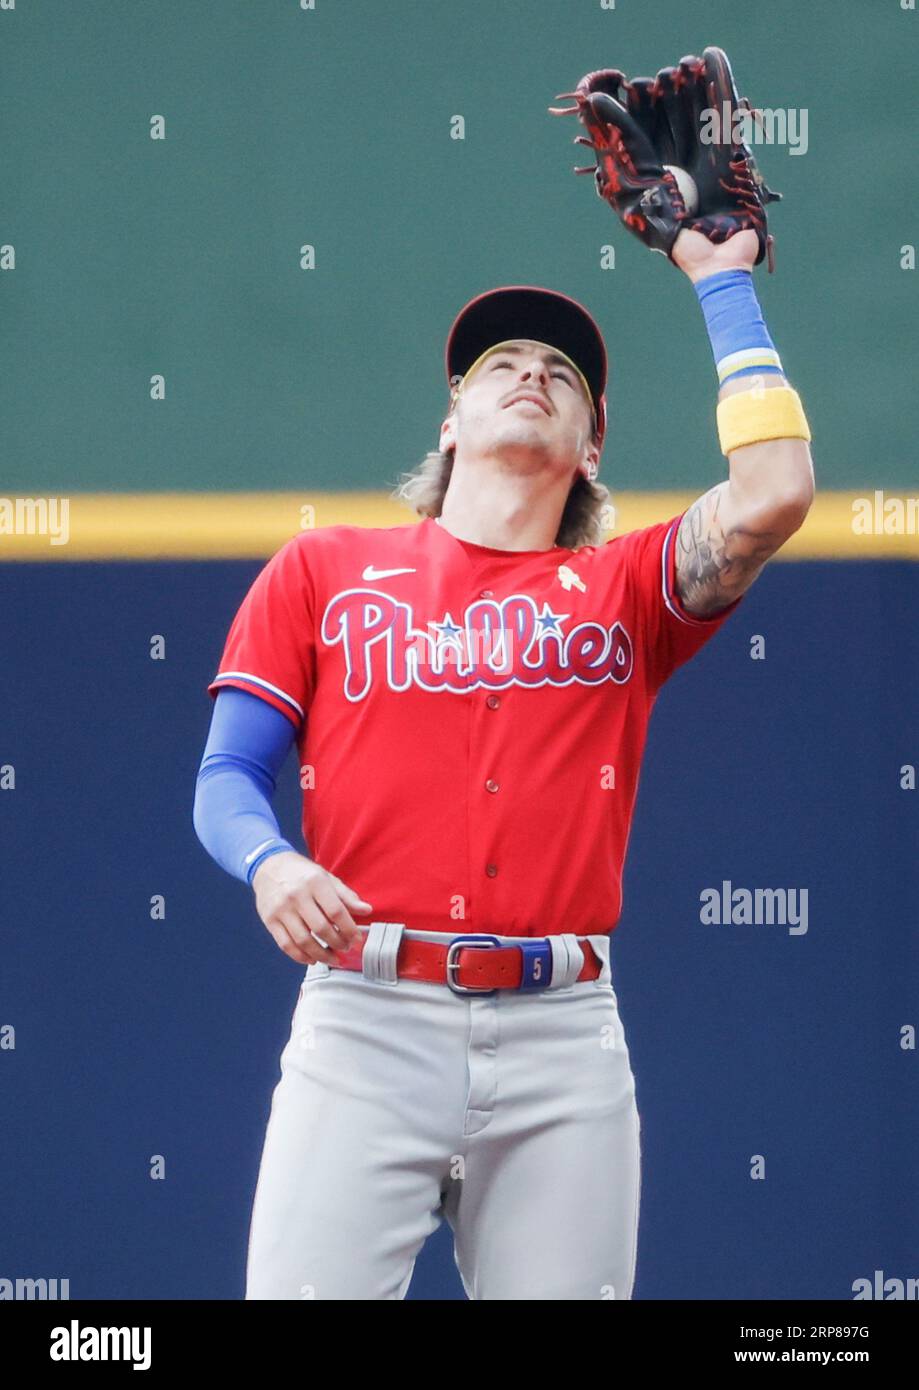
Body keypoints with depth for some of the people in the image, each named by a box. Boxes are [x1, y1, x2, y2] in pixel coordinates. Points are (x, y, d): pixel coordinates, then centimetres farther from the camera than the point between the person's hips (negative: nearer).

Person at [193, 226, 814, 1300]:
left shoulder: (623, 588, 15)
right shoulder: (320, 570, 16)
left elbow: (772, 496, -3)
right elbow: (227, 778, 11)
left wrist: (721, 282, 9)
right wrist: (268, 862, -14)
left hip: (565, 1033, 1)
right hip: (365, 1016, -1)